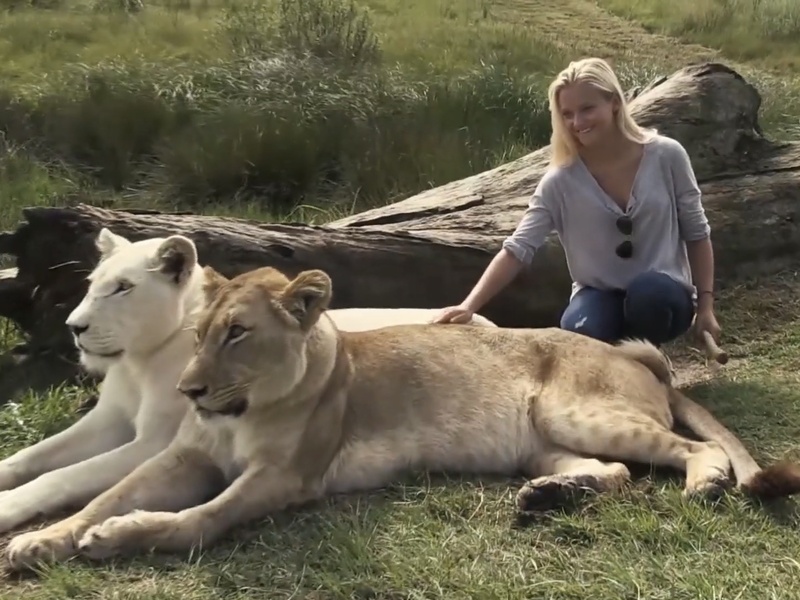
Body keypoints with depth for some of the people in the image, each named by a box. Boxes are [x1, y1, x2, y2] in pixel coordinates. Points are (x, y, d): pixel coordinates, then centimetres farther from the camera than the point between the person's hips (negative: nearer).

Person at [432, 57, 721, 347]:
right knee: (578, 334, -35)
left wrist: (705, 303, -5)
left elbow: (697, 234, 1)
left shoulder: (666, 155, -9)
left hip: (663, 294, 0)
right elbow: (516, 249, -16)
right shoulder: (561, 181, -10)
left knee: (647, 290, -37)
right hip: (600, 296, 0)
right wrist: (468, 307, -28)